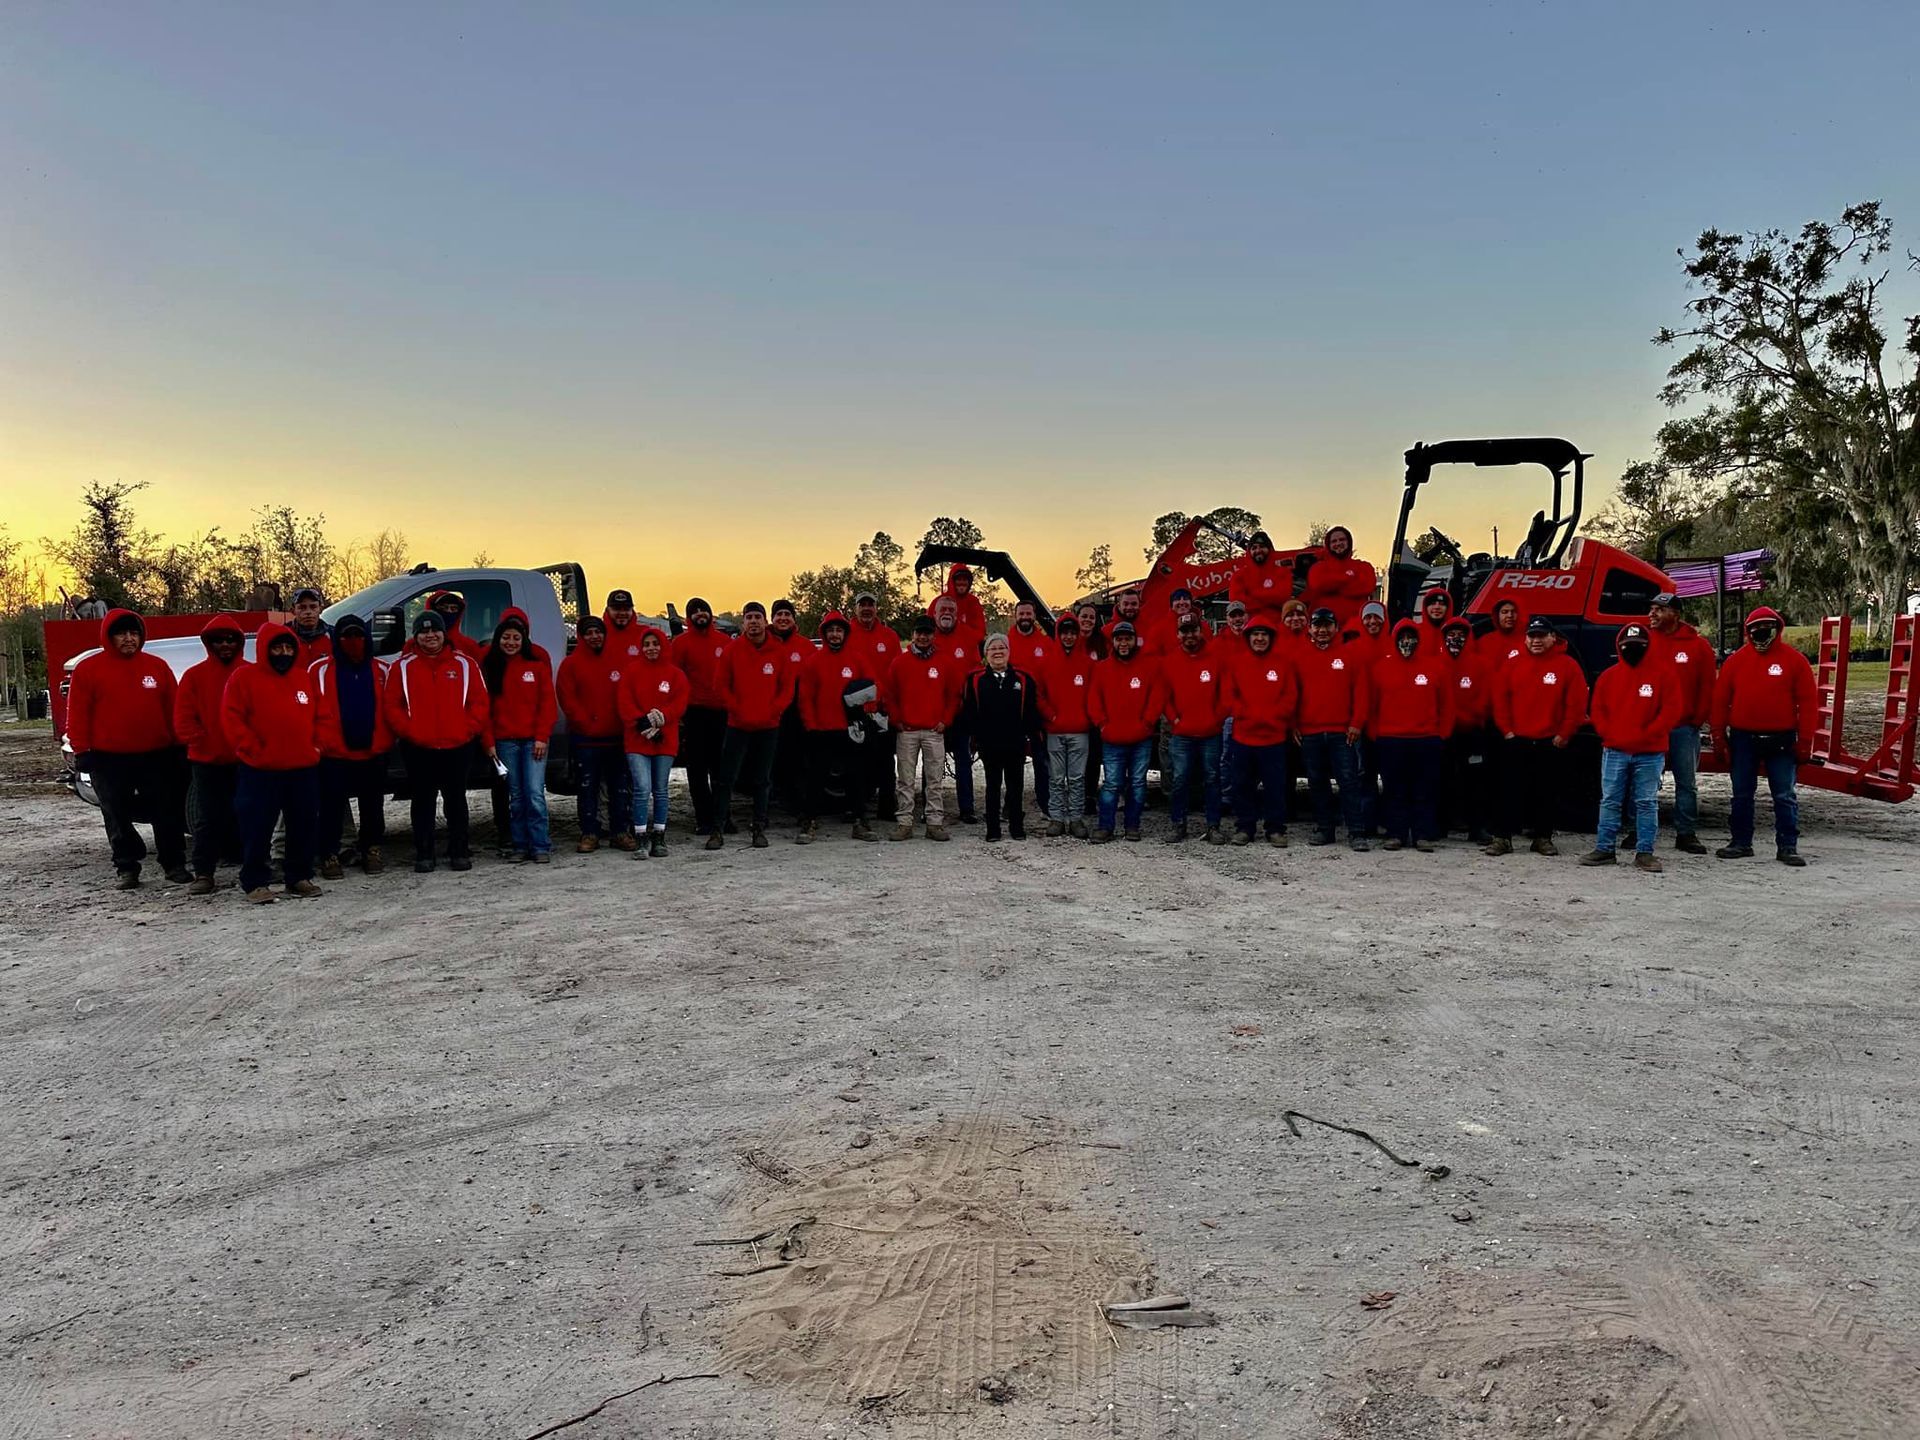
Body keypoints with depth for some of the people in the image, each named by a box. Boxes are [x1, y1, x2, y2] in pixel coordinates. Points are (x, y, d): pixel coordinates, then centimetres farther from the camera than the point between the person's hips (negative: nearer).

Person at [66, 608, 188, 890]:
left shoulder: (157, 666, 5)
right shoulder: (88, 669, 0)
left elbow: (172, 707, 8)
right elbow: (78, 713, -1)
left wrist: (177, 745, 5)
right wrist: (82, 750, -5)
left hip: (157, 756, 1)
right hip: (108, 759, -1)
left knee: (168, 812, 5)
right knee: (118, 817, 5)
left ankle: (174, 864, 14)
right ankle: (126, 868, 14)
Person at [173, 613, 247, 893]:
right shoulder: (195, 676, 4)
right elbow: (183, 718, 1)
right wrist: (199, 741, -11)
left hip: (245, 760, 0)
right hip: (206, 761, 0)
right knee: (207, 819, 3)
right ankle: (203, 874, 7)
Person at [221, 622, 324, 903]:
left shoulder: (305, 678, 12)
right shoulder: (244, 677, -2)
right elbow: (231, 718, -7)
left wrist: (317, 745, 8)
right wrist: (253, 749, -12)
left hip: (304, 768, 5)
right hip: (260, 771, -4)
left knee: (303, 827, 9)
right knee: (257, 829, -2)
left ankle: (299, 877, 20)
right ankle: (255, 882, 7)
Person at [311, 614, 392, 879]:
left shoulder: (380, 671, 8)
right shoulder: (320, 670, 0)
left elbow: (390, 710, 10)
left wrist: (385, 742, 1)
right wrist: (317, 743, -7)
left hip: (373, 754, 3)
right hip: (334, 755, -2)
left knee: (373, 807, 12)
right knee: (332, 808, 1)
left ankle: (372, 850, 25)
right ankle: (329, 855, 10)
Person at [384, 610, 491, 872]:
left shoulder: (465, 663, 4)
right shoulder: (402, 667, 5)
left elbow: (480, 702, 3)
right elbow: (392, 706, 3)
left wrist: (468, 729, -7)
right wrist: (409, 731, -8)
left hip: (457, 747, 0)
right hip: (418, 749, 0)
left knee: (456, 801, 7)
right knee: (423, 803, 6)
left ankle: (460, 852, 15)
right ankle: (423, 855, 14)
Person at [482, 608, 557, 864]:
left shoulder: (538, 661, 2)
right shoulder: (489, 663, 7)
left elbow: (547, 701, 0)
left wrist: (542, 736, -6)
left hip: (534, 738, -2)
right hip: (505, 740, 2)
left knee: (535, 793, -7)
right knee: (515, 796, 7)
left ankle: (540, 846, 1)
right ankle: (519, 846, 14)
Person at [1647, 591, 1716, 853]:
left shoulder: (1698, 645, 1)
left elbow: (1707, 686, 3)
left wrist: (1698, 720, -1)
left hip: (1684, 727, 0)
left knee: (1687, 782, 6)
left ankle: (1686, 834, 13)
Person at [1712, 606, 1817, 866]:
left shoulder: (1794, 660, -1)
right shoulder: (1736, 661, 3)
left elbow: (1808, 702, -2)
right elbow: (1720, 700, 4)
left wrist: (1804, 742, -6)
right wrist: (1720, 737, 0)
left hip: (1781, 741, -2)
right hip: (1743, 739, 2)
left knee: (1785, 796, 2)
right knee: (1742, 794, 9)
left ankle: (1787, 847, 8)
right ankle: (1740, 842, 18)